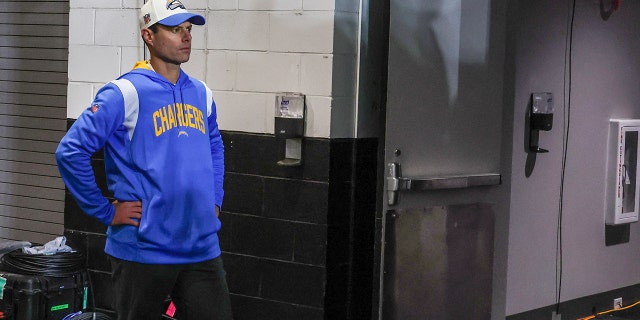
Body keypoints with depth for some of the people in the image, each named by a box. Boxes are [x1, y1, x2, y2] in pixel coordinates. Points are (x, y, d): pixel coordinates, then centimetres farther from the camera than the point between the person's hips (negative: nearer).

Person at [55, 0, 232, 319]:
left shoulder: (201, 93, 10)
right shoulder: (125, 93, -11)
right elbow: (70, 151, -14)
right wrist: (106, 212, -11)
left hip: (203, 248, 5)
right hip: (144, 251, -5)